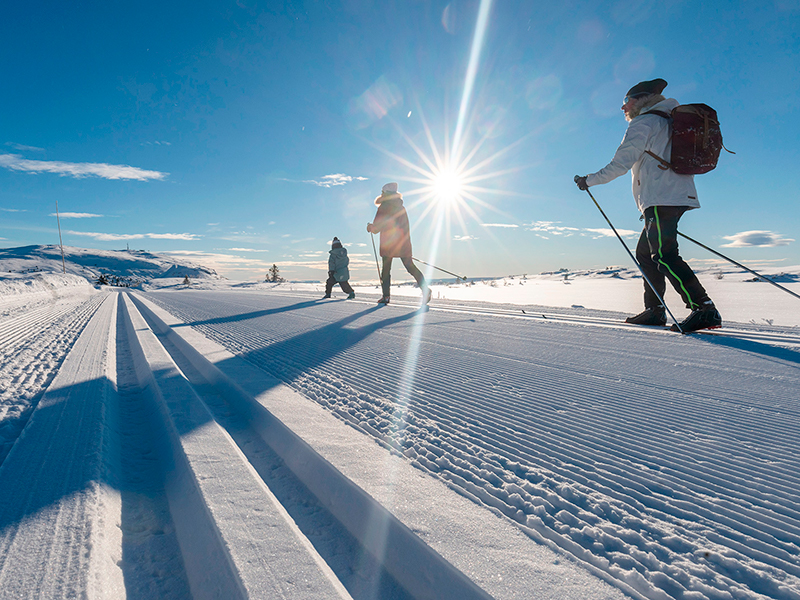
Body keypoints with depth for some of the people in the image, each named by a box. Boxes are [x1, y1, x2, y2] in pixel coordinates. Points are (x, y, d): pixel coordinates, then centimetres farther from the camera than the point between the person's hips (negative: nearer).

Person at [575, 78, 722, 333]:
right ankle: (655, 310, 14)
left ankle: (704, 309, -22)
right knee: (645, 252, 13)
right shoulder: (668, 122, 27)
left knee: (664, 255, -16)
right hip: (679, 196, 10)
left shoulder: (643, 123, -2)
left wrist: (589, 180, 0)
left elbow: (620, 164, -11)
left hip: (660, 199, -10)